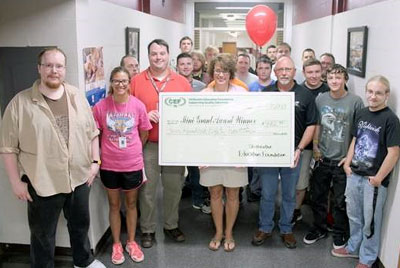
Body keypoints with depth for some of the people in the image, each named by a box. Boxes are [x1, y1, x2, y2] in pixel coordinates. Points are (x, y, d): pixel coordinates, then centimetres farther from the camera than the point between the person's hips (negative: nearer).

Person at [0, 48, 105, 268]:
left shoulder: (77, 96, 1)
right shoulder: (20, 103, -11)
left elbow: (92, 132, 8)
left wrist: (95, 161, 2)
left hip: (79, 178, 4)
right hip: (42, 183, -4)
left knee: (80, 224, 23)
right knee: (43, 235, 13)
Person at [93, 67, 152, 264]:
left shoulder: (138, 106, -8)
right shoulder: (100, 107, -10)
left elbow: (144, 134, 4)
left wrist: (130, 150, 10)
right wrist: (109, 150, 4)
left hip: (133, 164, 0)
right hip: (109, 165, 0)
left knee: (131, 204, 16)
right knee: (114, 205, 15)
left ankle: (131, 243, 33)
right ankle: (116, 244, 32)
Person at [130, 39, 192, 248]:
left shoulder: (182, 82, 5)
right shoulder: (136, 81, 0)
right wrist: (145, 115, -15)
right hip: (148, 145, -1)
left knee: (174, 187, 12)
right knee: (147, 189, 6)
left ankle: (171, 225, 31)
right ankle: (147, 229, 23)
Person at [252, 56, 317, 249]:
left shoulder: (305, 95, -1)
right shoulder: (266, 93, 2)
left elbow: (311, 125, 0)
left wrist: (299, 149, -9)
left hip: (292, 153, 0)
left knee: (289, 194, 13)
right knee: (267, 193, 9)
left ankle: (286, 229, 29)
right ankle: (265, 228, 26)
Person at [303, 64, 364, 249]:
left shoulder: (355, 101, -10)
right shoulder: (320, 99, 1)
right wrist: (315, 147, 3)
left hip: (343, 160, -3)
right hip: (322, 158, 4)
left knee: (341, 202, 10)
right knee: (317, 197, 15)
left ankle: (340, 233, 31)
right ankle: (319, 228, 36)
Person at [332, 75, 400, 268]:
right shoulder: (361, 114, 5)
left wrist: (378, 178, -15)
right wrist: (347, 164, 8)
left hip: (374, 180, -6)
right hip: (354, 174, 6)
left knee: (370, 221, 9)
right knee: (353, 215, 20)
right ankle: (353, 247, 40)